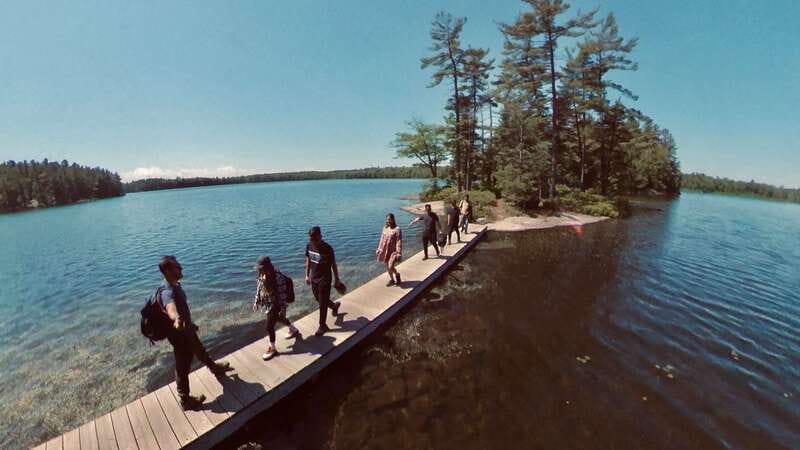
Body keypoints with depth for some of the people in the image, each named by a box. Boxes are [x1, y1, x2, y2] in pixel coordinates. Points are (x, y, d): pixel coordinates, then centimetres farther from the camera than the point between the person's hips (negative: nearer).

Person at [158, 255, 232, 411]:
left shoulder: (176, 286, -1)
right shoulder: (168, 292, -33)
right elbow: (171, 308, -57)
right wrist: (177, 319, -79)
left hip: (187, 329, 10)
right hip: (180, 334, -10)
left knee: (200, 351, 32)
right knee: (183, 367, 10)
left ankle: (214, 368, 58)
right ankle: (186, 400, 30)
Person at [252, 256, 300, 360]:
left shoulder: (278, 277, -28)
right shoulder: (260, 276, -6)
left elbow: (282, 295, -23)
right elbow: (258, 289, 10)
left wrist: (283, 309, -21)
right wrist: (256, 302, 13)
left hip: (276, 305, -8)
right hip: (268, 304, 8)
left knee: (269, 326, -3)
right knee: (279, 319, 27)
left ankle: (272, 348, 18)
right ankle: (294, 330, 52)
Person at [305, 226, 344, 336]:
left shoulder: (327, 248, -22)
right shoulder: (309, 246, -5)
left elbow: (333, 265, -12)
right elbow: (308, 261, 10)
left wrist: (337, 279, -5)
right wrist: (307, 275, 13)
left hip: (324, 280, -6)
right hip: (314, 279, 6)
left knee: (322, 304, 4)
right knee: (319, 300, 22)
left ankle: (322, 326, 23)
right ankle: (334, 306, 50)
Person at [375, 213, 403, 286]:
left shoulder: (397, 229, -14)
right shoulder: (385, 228, 5)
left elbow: (399, 242, -16)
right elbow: (382, 239, 12)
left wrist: (398, 253, -20)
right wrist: (379, 249, 11)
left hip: (393, 251, -6)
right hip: (385, 251, 6)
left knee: (390, 267, -14)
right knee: (387, 267, 15)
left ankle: (397, 274, 18)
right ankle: (391, 280, 35)